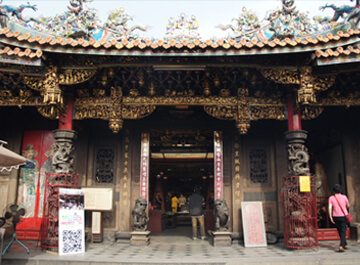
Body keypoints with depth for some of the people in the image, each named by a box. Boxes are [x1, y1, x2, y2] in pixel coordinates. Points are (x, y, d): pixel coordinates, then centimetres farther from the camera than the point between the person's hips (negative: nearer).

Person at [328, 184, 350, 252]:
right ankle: (341, 246, -13)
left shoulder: (331, 198, -3)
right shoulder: (344, 197, -4)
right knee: (343, 232, 0)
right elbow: (348, 206, 9)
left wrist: (331, 217, -5)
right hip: (343, 216, -1)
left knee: (340, 232, 17)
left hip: (336, 217, 1)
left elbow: (330, 208, -10)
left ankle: (345, 244, 30)